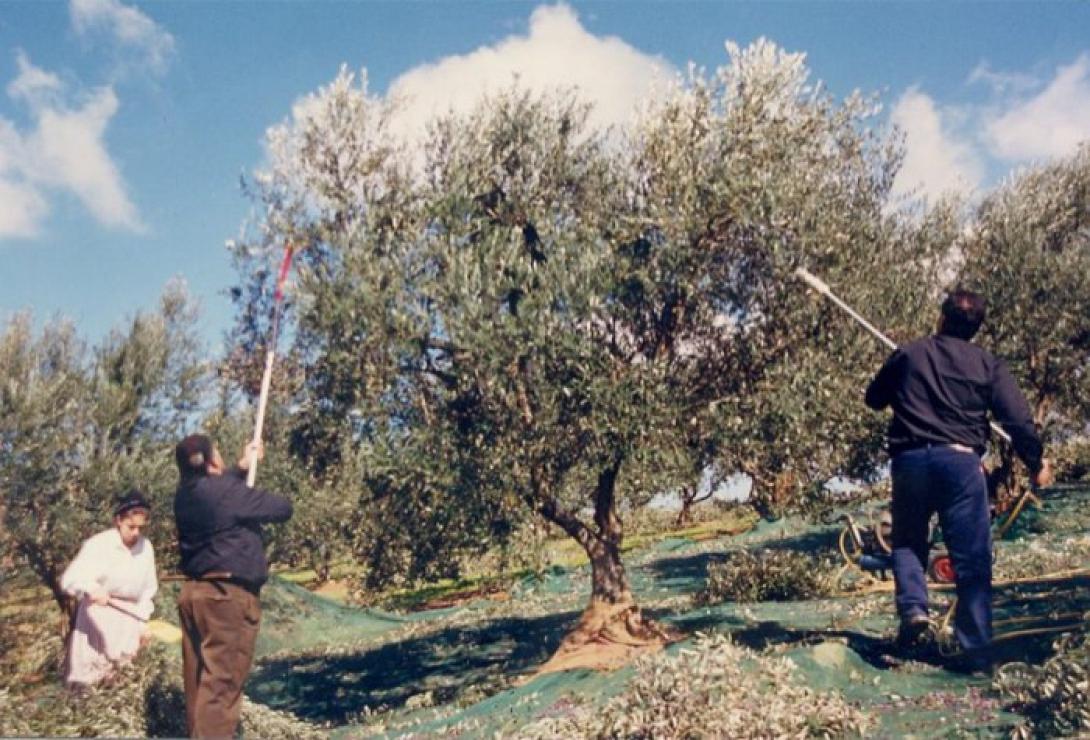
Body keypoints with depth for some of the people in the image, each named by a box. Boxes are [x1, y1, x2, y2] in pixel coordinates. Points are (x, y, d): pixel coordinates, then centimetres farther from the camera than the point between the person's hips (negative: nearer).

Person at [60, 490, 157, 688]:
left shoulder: (146, 547, 0)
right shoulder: (98, 545, -15)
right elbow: (69, 579, -23)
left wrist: (143, 620, 5)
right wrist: (91, 588, -42)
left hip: (128, 616, 4)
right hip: (98, 616, -4)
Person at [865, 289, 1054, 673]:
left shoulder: (907, 355, 9)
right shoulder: (989, 365, 6)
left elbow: (873, 399, 20)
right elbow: (1018, 420, 1)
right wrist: (1036, 462, 14)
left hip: (909, 459, 1)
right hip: (961, 461, -1)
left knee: (907, 541, 20)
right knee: (972, 560, 3)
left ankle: (913, 608, -2)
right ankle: (976, 650, 3)